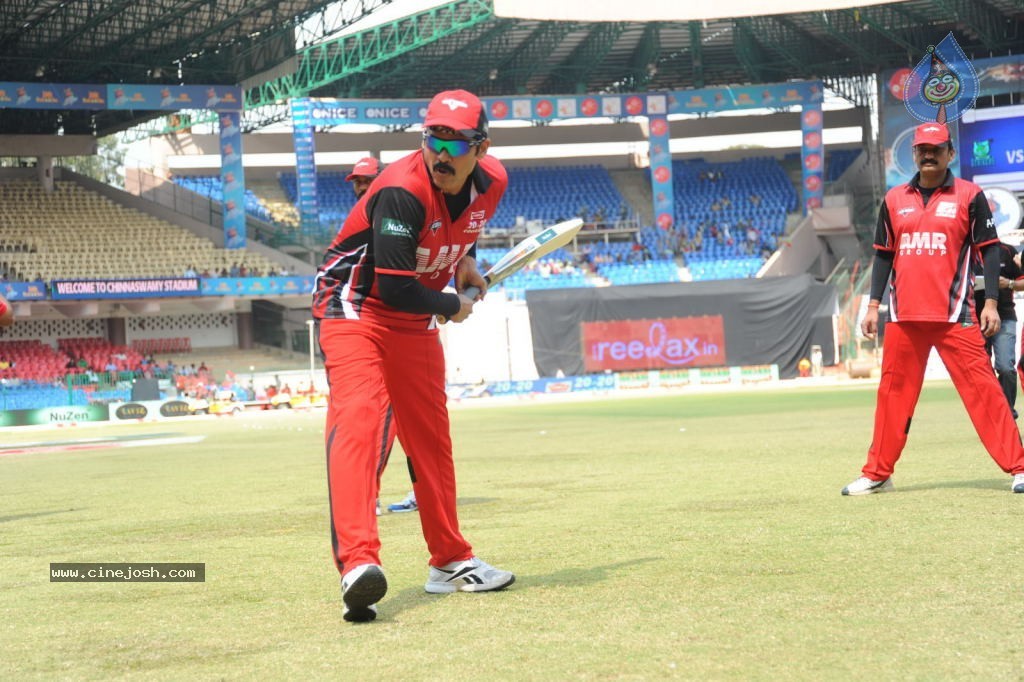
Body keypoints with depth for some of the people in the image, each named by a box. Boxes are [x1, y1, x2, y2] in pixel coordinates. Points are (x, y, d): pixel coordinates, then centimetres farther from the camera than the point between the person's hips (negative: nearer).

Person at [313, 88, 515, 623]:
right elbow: (395, 287, -29)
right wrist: (454, 307, -15)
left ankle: (449, 562, 27)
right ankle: (357, 562, -41)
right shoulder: (403, 190, -29)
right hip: (355, 309, -7)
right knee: (357, 422, -26)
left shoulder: (491, 181, -7)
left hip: (415, 322, 8)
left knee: (431, 437, 13)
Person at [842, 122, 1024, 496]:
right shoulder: (894, 199, 12)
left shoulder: (969, 195, 2)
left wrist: (991, 303, -7)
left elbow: (989, 250, 1)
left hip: (955, 315, -3)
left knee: (982, 388, -8)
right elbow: (883, 255, 16)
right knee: (893, 392, 7)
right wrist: (873, 305, 10)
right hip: (904, 315, 4)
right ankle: (877, 474, 15)